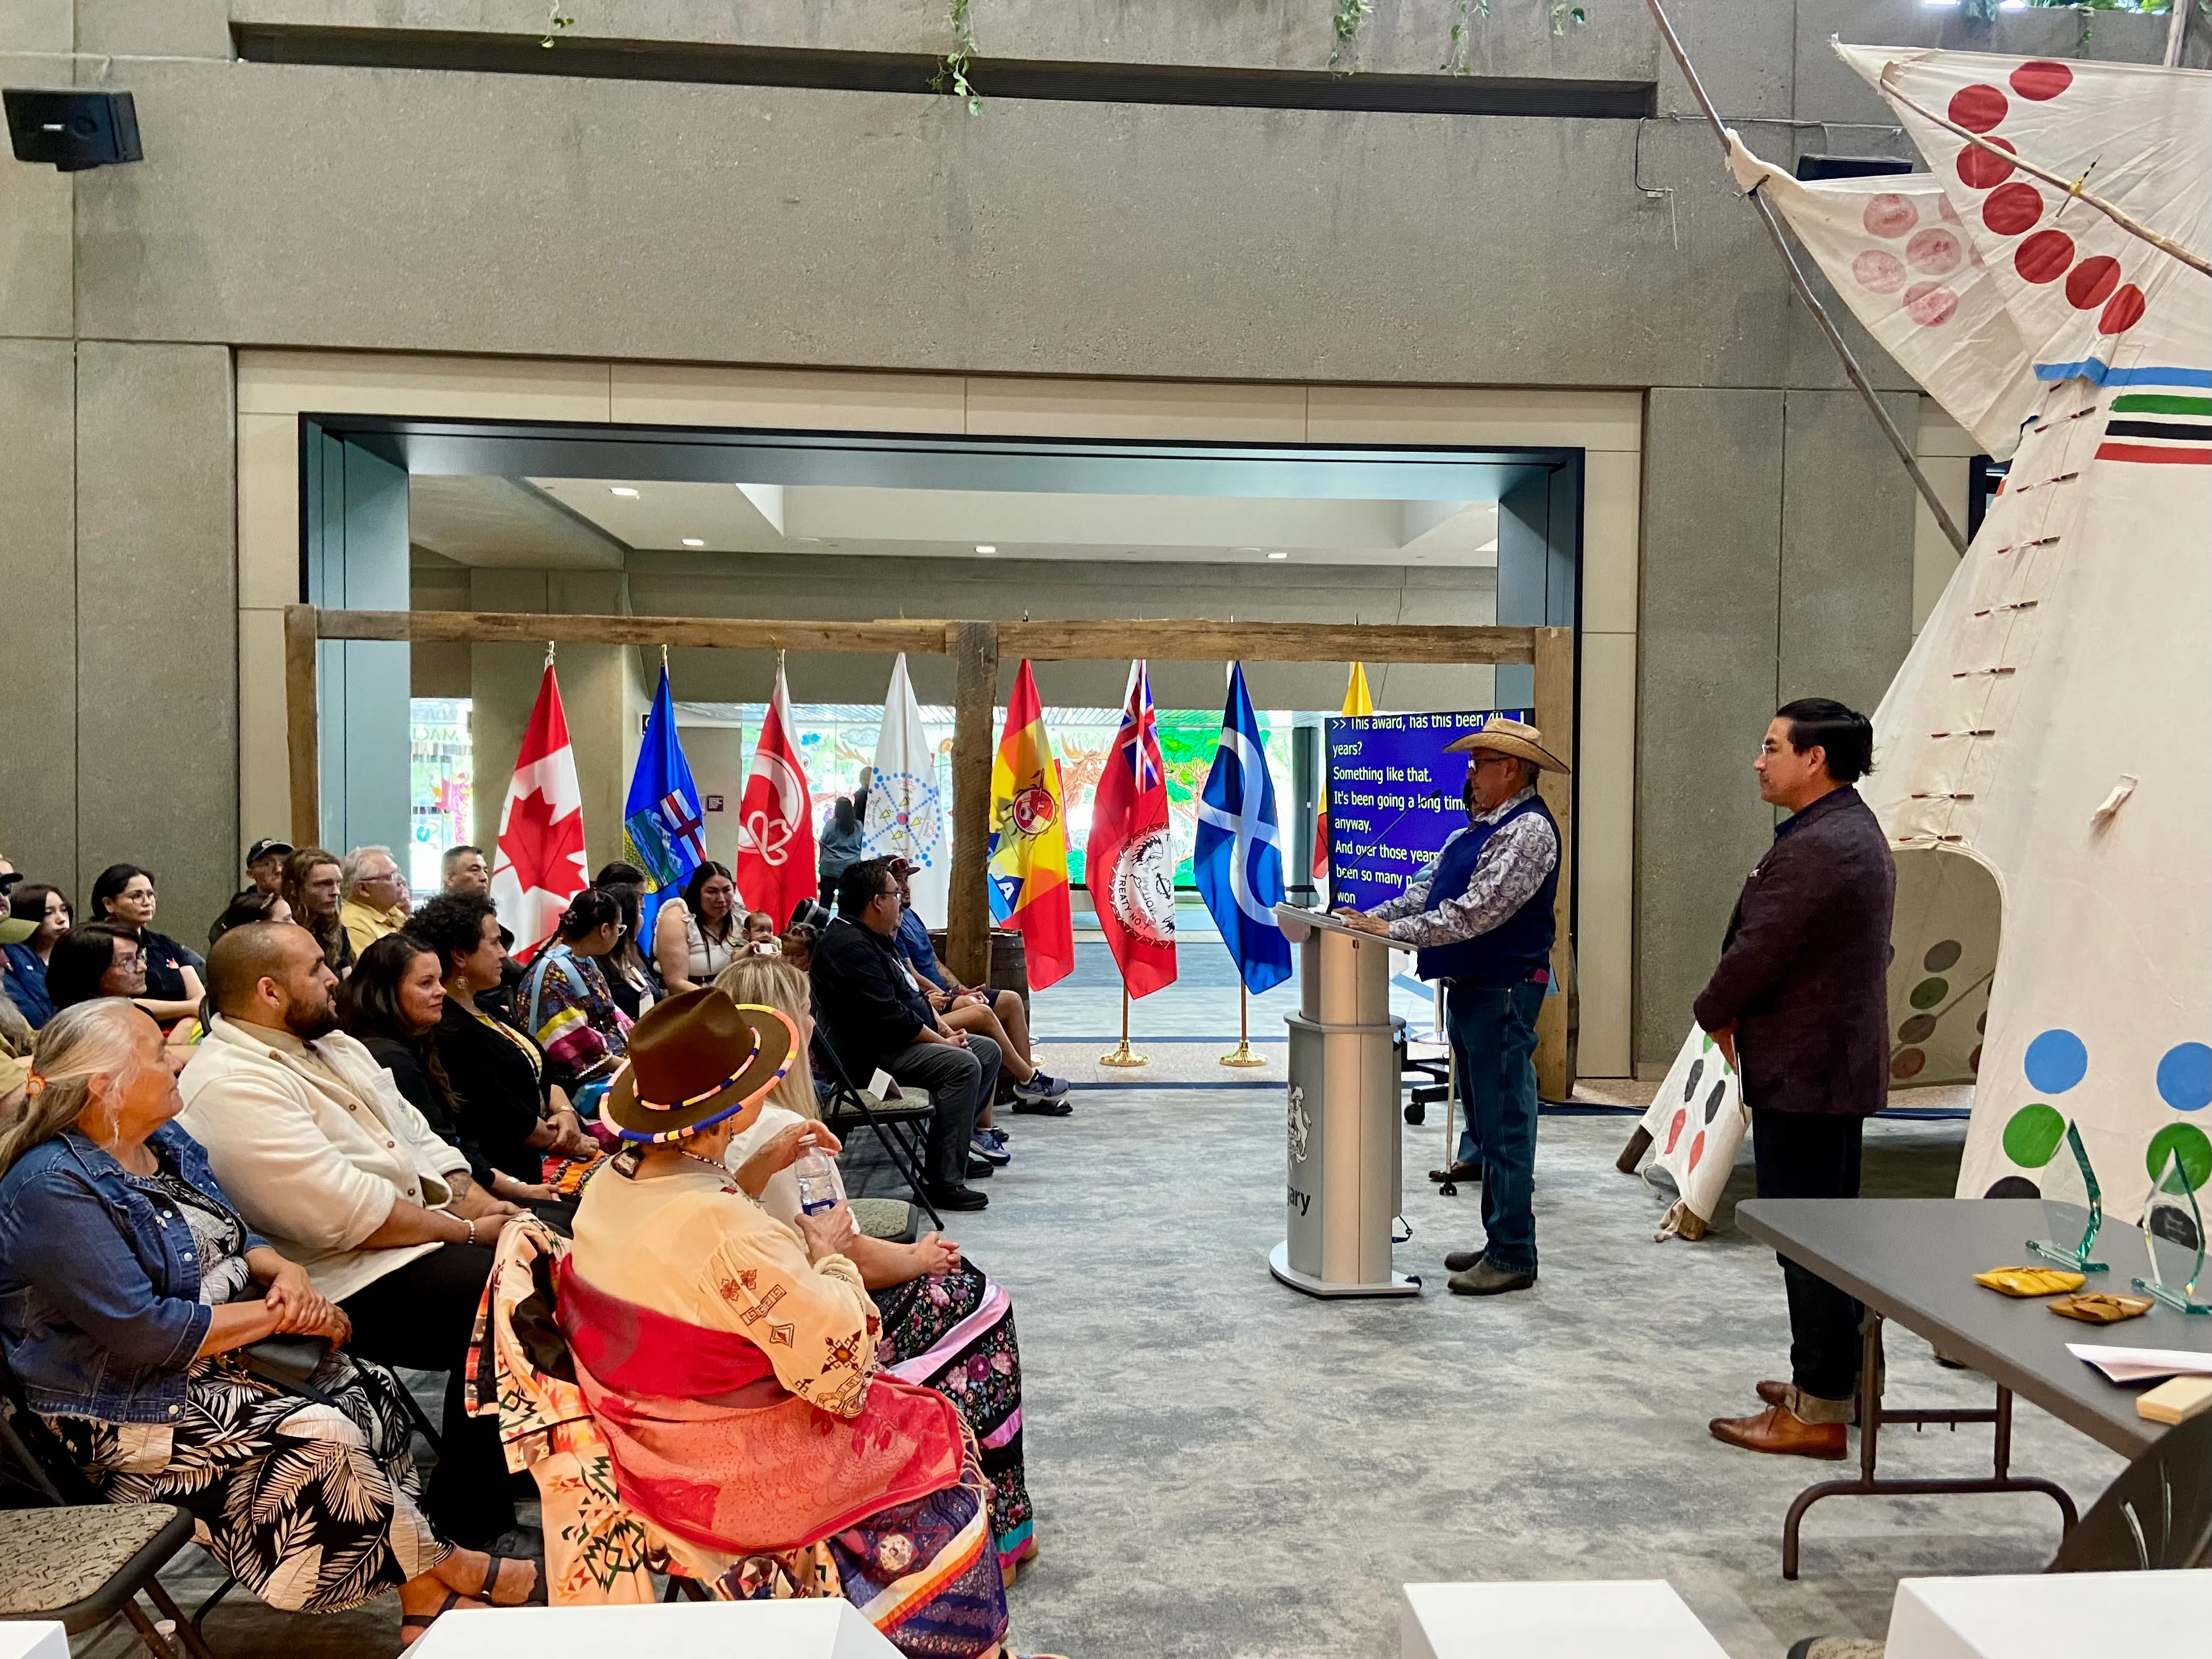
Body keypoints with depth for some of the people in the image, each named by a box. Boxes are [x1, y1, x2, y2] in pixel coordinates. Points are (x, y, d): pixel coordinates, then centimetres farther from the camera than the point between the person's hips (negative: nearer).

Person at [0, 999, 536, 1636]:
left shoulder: (165, 1140, 5)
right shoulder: (53, 1189, -22)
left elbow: (234, 1237, 15)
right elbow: (145, 1335, -27)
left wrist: (284, 1272, -8)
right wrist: (281, 1314, -18)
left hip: (219, 1359, 9)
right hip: (128, 1410, -8)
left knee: (369, 1392, -11)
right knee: (322, 1437, -23)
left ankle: (425, 1602, -9)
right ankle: (445, 1569, -1)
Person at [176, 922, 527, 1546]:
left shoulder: (331, 1043, 14)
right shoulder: (231, 1086, -17)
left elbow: (420, 1140, 15)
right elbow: (348, 1214, -22)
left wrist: (486, 1207, -1)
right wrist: (468, 1230, -13)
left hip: (426, 1231, 10)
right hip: (357, 1282, -9)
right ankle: (462, 1523, -6)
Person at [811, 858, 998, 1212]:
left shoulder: (872, 938, 16)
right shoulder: (849, 947, -20)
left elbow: (911, 993, 22)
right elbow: (889, 1016, -25)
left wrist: (945, 1030, 8)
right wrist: (942, 1042, -16)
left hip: (896, 1041, 11)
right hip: (871, 1054, -11)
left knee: (987, 1050, 10)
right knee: (963, 1065, -27)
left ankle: (955, 1149, 14)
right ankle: (944, 1182, -27)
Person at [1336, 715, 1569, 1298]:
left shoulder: (1529, 830, -15)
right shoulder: (1479, 828, 16)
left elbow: (1479, 910, -23)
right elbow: (1428, 884, 15)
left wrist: (1396, 930, -21)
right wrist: (1373, 917, 1)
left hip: (1503, 993, -10)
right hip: (1467, 988, 10)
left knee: (1505, 1125, -5)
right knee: (1484, 1122, 16)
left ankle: (1514, 1256, 2)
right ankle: (1498, 1242, 26)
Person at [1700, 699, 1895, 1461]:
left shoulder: (1818, 848, -22)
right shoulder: (1856, 832, 14)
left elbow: (1759, 950, -21)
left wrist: (1715, 1012, -2)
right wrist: (1735, 1013, 6)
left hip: (1804, 1070, -11)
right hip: (1840, 1063, 11)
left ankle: (1819, 1413, 5)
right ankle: (1834, 1377, 31)